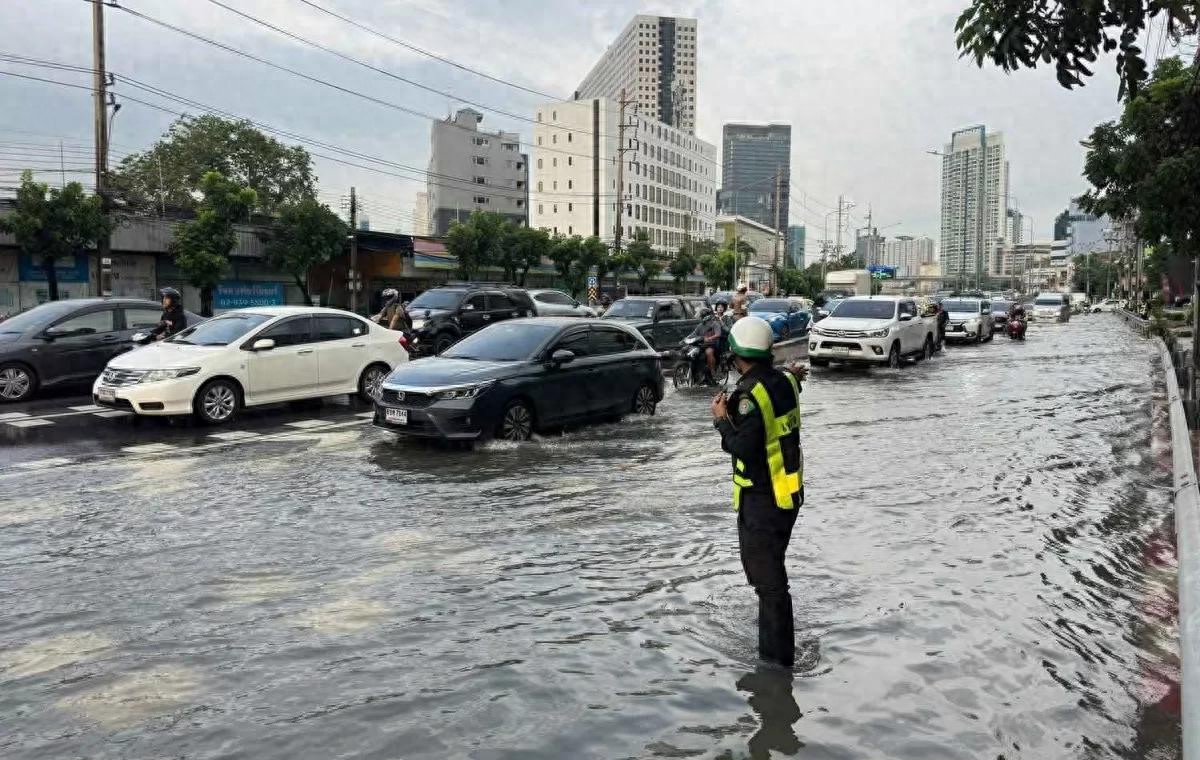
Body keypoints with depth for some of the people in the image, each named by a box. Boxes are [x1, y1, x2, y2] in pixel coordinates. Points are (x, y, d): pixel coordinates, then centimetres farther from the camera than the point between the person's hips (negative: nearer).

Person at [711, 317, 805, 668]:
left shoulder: (750, 394, -23)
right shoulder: (785, 381, 3)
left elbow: (743, 448, -27)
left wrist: (721, 419, -14)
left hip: (761, 499, -9)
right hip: (789, 491, 9)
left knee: (766, 576, 0)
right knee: (771, 567, 26)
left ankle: (778, 653, 8)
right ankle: (773, 642, 43)